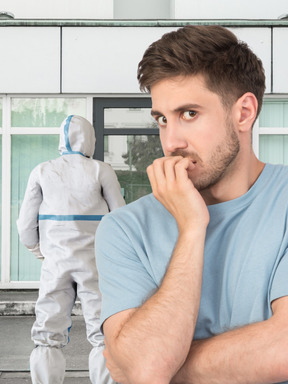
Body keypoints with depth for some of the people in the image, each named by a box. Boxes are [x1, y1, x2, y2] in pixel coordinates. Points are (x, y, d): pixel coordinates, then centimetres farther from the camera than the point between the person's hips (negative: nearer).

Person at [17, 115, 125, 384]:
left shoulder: (42, 171, 2)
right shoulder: (101, 171, -3)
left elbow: (26, 225, 1)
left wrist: (38, 252, 20)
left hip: (56, 262, 2)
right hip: (95, 262, -1)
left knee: (49, 338, 9)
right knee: (102, 337, 6)